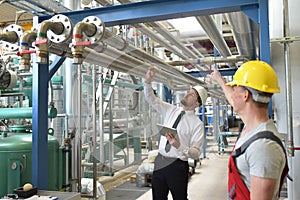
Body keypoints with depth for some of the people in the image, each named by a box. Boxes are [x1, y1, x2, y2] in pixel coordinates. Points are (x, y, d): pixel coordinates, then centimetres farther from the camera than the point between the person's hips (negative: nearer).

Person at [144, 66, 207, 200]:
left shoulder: (197, 124, -10)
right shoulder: (171, 110, 5)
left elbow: (196, 154, -14)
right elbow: (151, 100, 5)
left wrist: (179, 146, -32)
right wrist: (148, 81, -11)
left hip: (178, 166, -4)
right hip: (160, 162, 5)